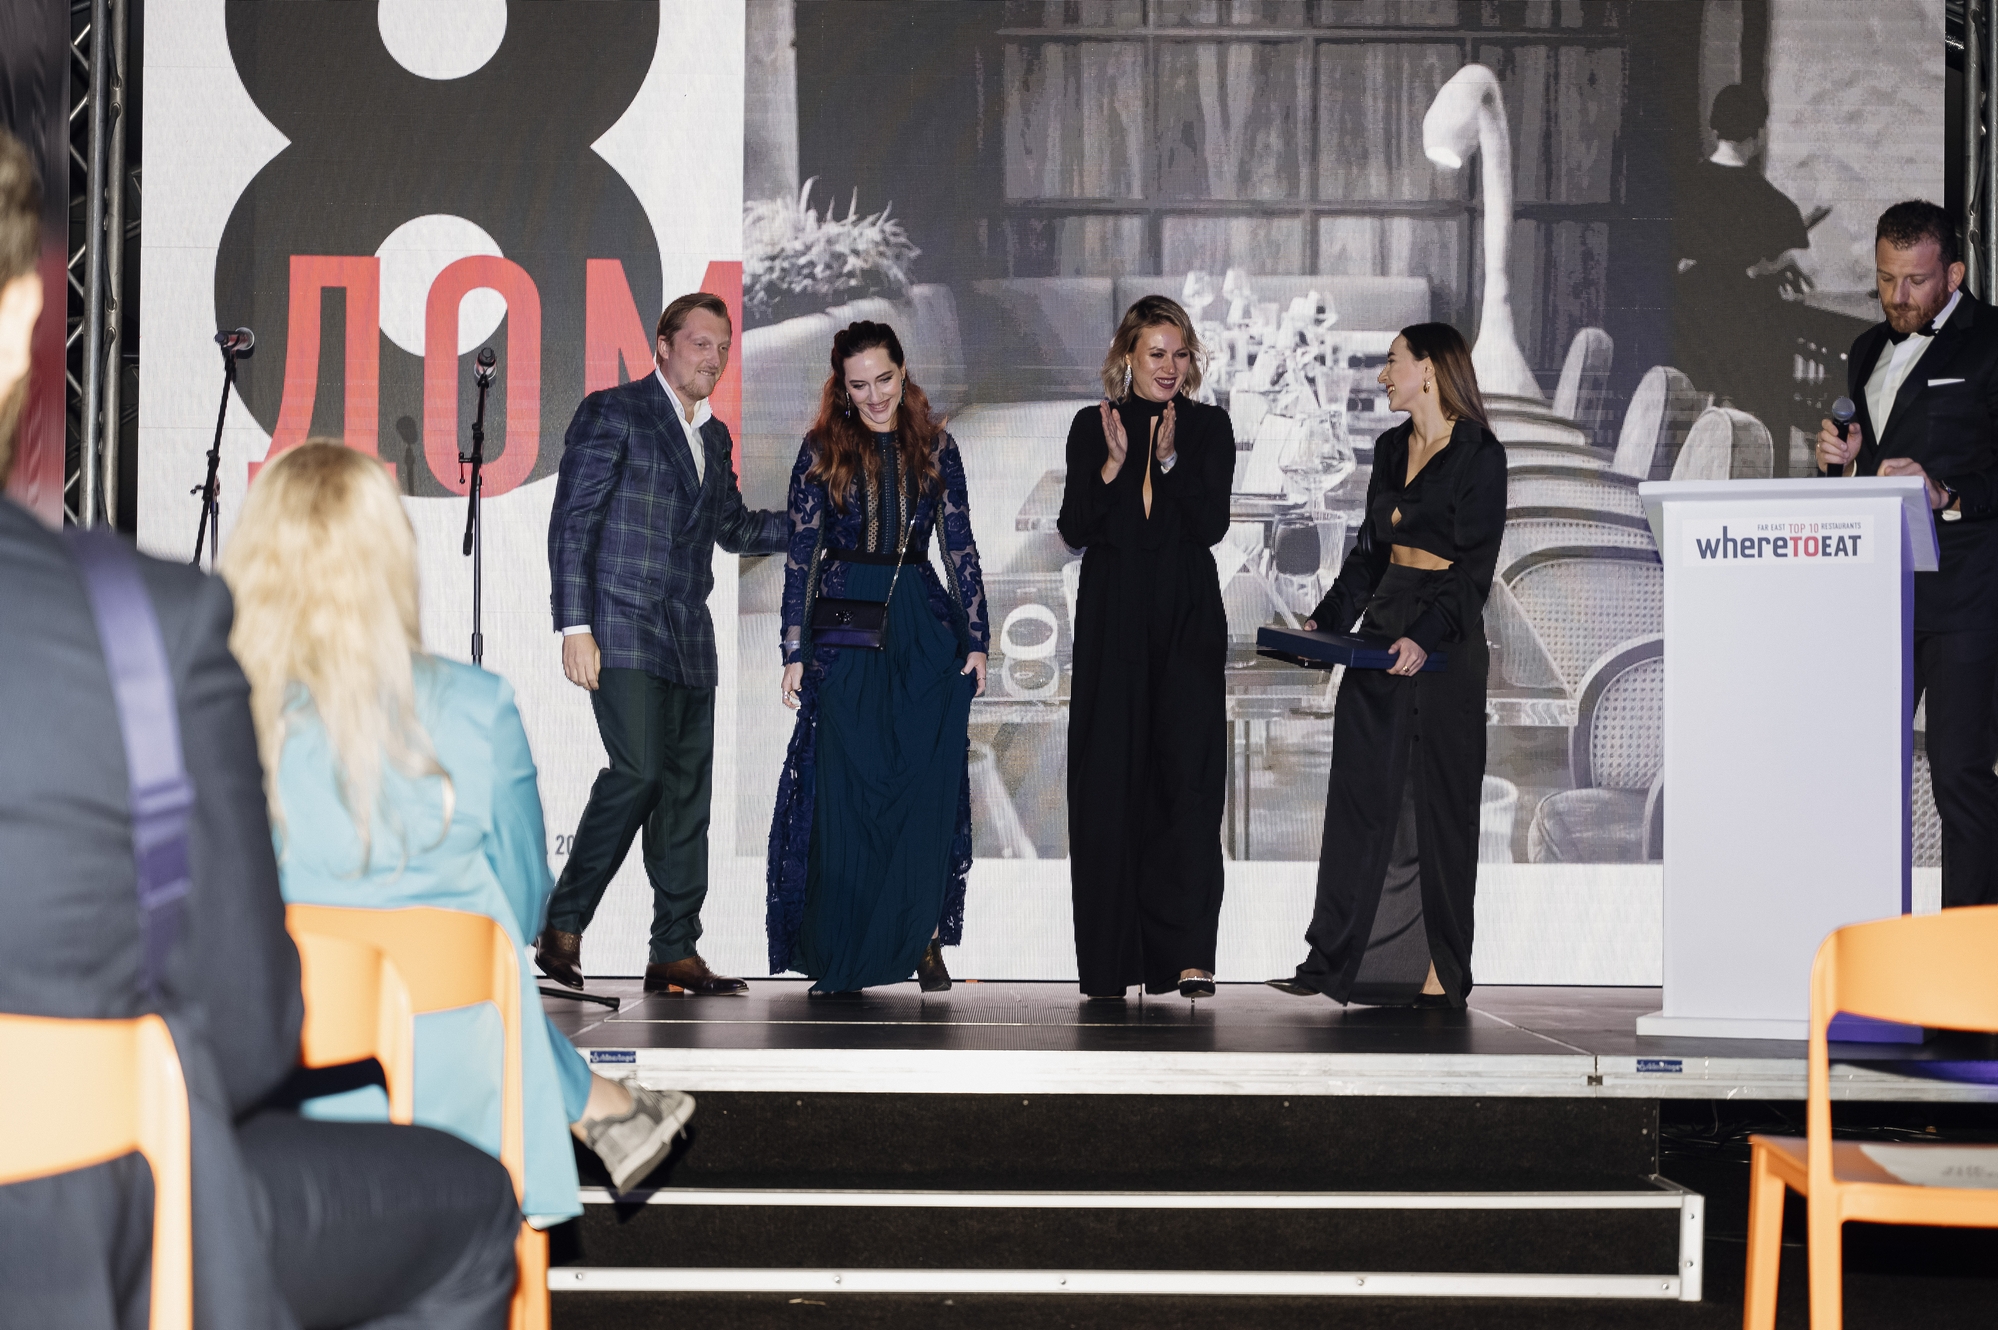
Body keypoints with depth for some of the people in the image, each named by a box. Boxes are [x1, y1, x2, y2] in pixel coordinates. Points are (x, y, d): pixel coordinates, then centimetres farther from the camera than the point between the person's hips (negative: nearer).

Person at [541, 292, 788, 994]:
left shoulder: (714, 437, 19)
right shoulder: (612, 412, -2)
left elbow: (735, 528, 29)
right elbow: (571, 523, -7)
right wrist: (574, 626, -14)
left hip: (689, 639, 7)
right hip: (622, 627, -7)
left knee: (688, 788, 3)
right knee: (639, 770, -18)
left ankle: (674, 953, 7)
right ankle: (562, 925, -5)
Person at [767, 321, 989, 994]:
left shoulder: (934, 447, 7)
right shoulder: (823, 450, 3)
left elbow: (960, 548, 9)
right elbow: (801, 557, 1)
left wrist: (976, 640, 3)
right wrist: (795, 652, -4)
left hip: (925, 632, 1)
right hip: (846, 629, -1)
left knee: (927, 787, -2)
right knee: (843, 791, -1)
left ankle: (923, 939, 6)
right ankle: (838, 957, 6)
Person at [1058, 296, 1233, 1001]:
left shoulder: (1209, 427, 6)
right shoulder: (1092, 427, 7)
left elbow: (1213, 525, -5)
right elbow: (1074, 531, 0)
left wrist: (1170, 458, -17)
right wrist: (1114, 463, -13)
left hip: (1188, 619, -1)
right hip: (1113, 618, 1)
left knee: (1188, 774, -10)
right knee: (1110, 776, 0)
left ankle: (1189, 952, -14)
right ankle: (1113, 945, 8)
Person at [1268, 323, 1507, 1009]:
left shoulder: (1479, 454, -10)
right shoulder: (1390, 448, 12)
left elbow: (1474, 567, -15)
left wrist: (1424, 637, -26)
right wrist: (1328, 620, 6)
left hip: (1443, 642, -7)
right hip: (1379, 629, 7)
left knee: (1438, 800, 0)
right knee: (1358, 790, 5)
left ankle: (1443, 974, 10)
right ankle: (1331, 960, 8)